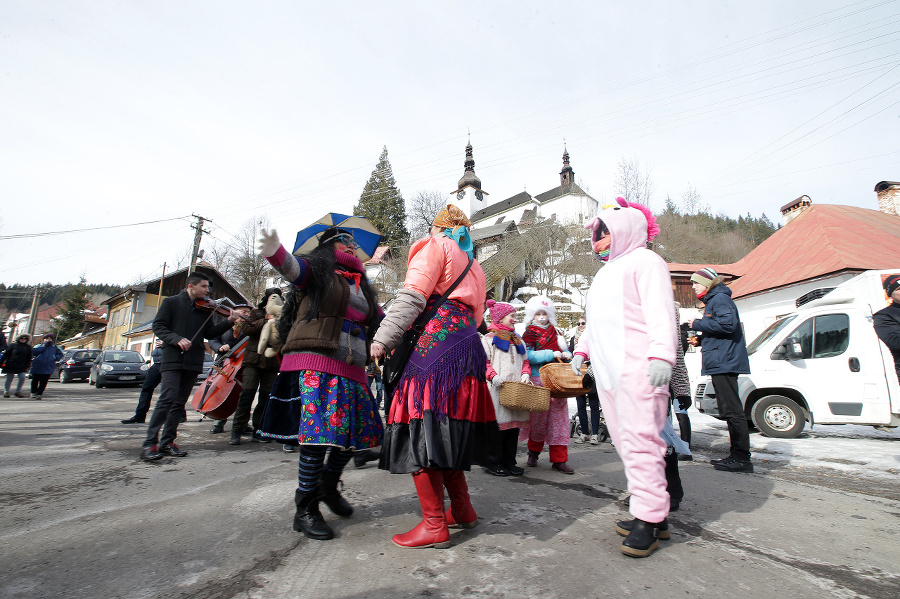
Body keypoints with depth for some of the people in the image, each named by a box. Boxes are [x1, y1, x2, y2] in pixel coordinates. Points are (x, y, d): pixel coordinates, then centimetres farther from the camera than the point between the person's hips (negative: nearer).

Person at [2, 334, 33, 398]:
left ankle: (18, 391, 5)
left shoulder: (28, 347, 8)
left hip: (22, 366, 2)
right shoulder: (13, 345, 0)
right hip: (11, 365, -2)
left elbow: (29, 358, 13)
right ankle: (6, 391, 20)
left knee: (22, 378, -9)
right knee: (9, 379, 6)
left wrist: (28, 366, 9)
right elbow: (5, 354, 2)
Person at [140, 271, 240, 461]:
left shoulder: (205, 308, 13)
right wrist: (177, 339, -18)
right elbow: (158, 327, -2)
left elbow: (210, 333, 6)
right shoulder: (171, 302, 5)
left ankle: (167, 442, 16)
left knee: (179, 403, 8)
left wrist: (229, 322, -9)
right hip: (172, 359, -4)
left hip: (193, 362, 4)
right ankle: (150, 444, -7)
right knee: (167, 398, -14)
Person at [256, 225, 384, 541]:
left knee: (358, 431, 6)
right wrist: (274, 252, -37)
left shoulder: (361, 287, 24)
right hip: (316, 364, -7)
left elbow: (381, 319, 29)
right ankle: (305, 510, 6)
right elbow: (291, 267, -17)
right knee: (318, 434, -10)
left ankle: (328, 486, 30)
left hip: (351, 368, 7)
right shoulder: (316, 271, 5)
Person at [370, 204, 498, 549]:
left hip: (435, 342, -8)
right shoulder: (474, 267, 30)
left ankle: (434, 525, -3)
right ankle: (462, 510, 23)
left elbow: (411, 297, -8)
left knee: (423, 428, -7)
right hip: (468, 348, 8)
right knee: (446, 432, 15)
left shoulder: (435, 246, 7)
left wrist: (383, 338, -11)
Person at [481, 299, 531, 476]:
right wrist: (493, 376, -21)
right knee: (498, 424, -6)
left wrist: (525, 374, 3)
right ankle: (493, 463, 8)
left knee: (514, 425, 8)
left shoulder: (518, 340, 21)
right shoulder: (489, 338, 1)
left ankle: (509, 462, 19)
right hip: (498, 389, -6)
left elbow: (525, 361, 23)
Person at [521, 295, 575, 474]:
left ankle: (559, 459, 6)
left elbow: (566, 353, 18)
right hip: (537, 380, -3)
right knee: (537, 416, 2)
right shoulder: (527, 334, 5)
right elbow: (528, 356, -9)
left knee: (558, 417, 0)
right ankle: (533, 452, 23)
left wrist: (566, 355, -5)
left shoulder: (555, 334, 18)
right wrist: (551, 354, -15)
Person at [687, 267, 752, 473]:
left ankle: (742, 458, -3)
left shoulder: (720, 299, -8)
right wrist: (699, 338, 12)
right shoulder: (712, 301, 23)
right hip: (721, 364, 11)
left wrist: (698, 324, -15)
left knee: (732, 410, -8)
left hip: (725, 363, -11)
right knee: (730, 411, 13)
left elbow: (728, 324, -24)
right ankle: (736, 455, 20)